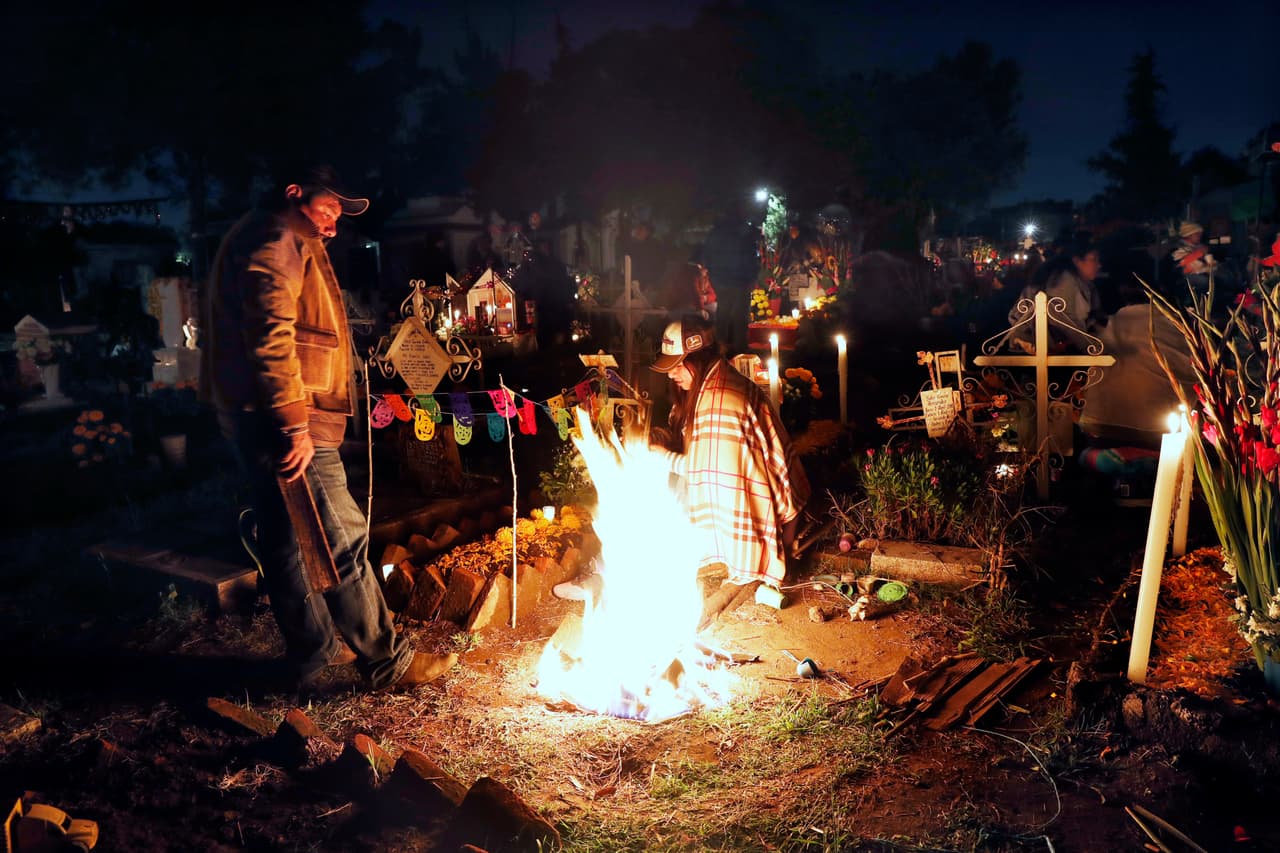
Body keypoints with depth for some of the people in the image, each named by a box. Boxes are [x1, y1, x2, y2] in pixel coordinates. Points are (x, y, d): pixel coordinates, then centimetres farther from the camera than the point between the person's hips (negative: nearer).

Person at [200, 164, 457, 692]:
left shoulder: (291, 244, 24)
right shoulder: (277, 241, -11)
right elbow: (270, 334, -23)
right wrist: (295, 424, -25)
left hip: (261, 424, 12)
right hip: (283, 424, -12)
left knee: (289, 541, 16)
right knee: (344, 541, -7)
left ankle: (313, 653, 28)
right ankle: (387, 662, 0)